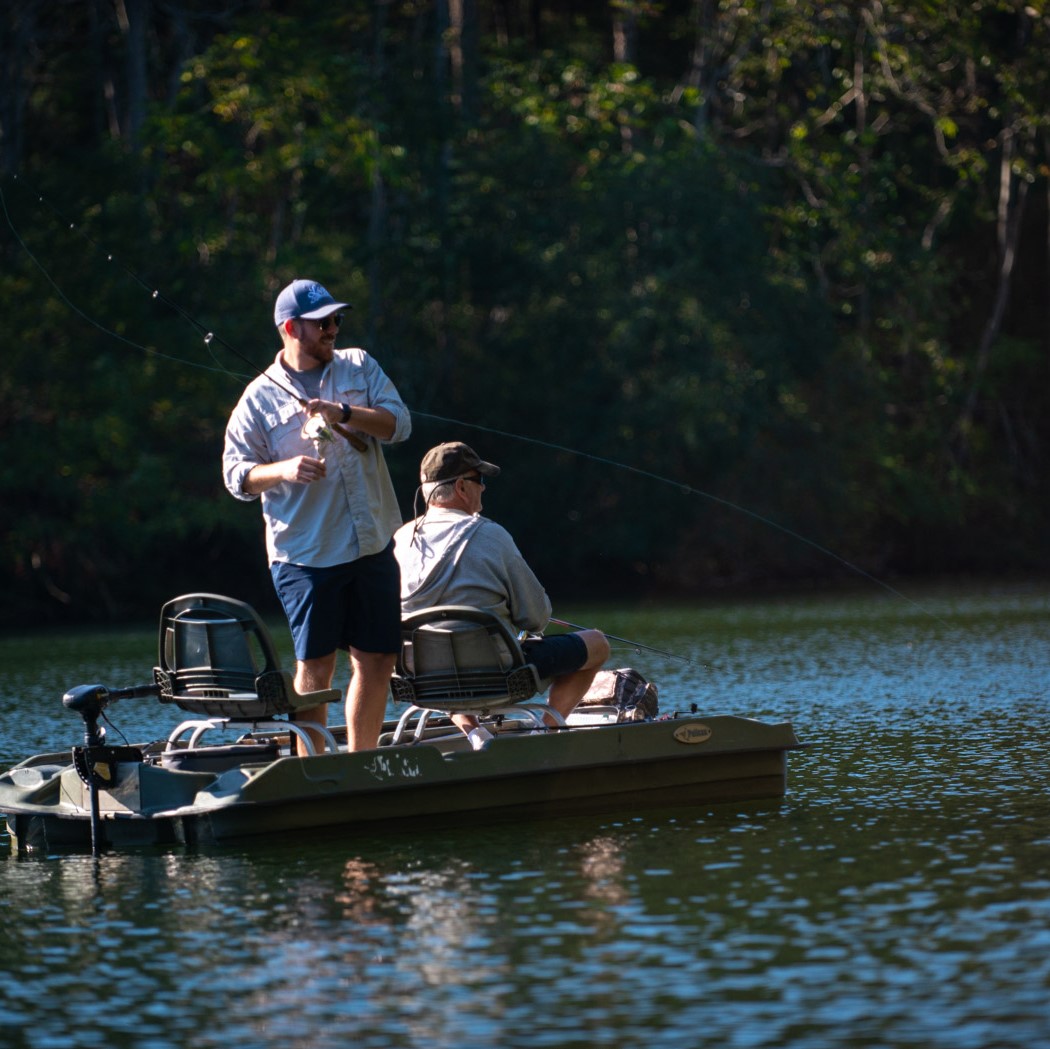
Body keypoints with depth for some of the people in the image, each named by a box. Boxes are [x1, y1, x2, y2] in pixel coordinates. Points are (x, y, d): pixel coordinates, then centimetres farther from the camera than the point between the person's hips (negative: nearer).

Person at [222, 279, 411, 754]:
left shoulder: (359, 368, 11)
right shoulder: (260, 398, 1)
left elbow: (399, 423, 0)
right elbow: (236, 474, -1)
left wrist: (344, 413, -16)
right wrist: (283, 470, -19)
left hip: (372, 547, 4)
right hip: (305, 554, -4)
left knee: (377, 659, 7)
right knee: (315, 665, -4)